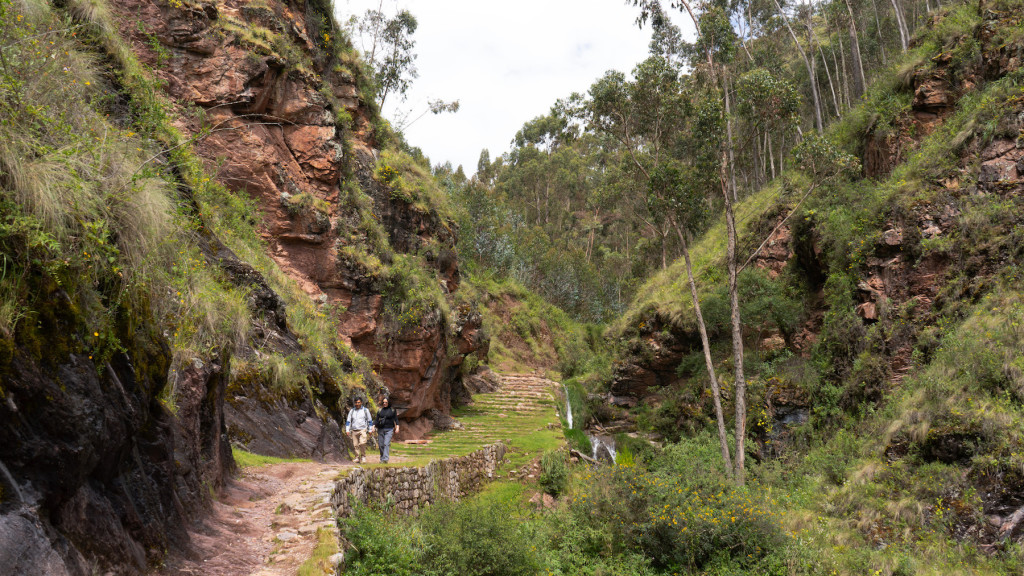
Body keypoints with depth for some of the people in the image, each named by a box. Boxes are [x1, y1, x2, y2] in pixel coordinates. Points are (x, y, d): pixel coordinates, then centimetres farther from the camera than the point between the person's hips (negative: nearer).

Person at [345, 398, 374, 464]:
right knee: (355, 445, -2)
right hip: (354, 431, 3)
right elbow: (348, 421, 13)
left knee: (362, 443, -20)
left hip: (363, 430, -3)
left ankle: (363, 456, -5)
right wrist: (347, 430, 3)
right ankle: (357, 458, 8)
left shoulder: (365, 410, 7)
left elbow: (370, 421, 11)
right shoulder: (352, 411, 13)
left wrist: (370, 430, 7)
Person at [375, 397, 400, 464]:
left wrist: (397, 427, -3)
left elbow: (396, 419, 5)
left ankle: (385, 459, -23)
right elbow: (377, 419, 14)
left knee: (386, 444, -16)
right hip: (380, 429, 3)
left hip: (389, 429, -3)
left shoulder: (393, 410, 3)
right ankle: (382, 459, 17)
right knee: (380, 445, 3)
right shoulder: (380, 410, 10)